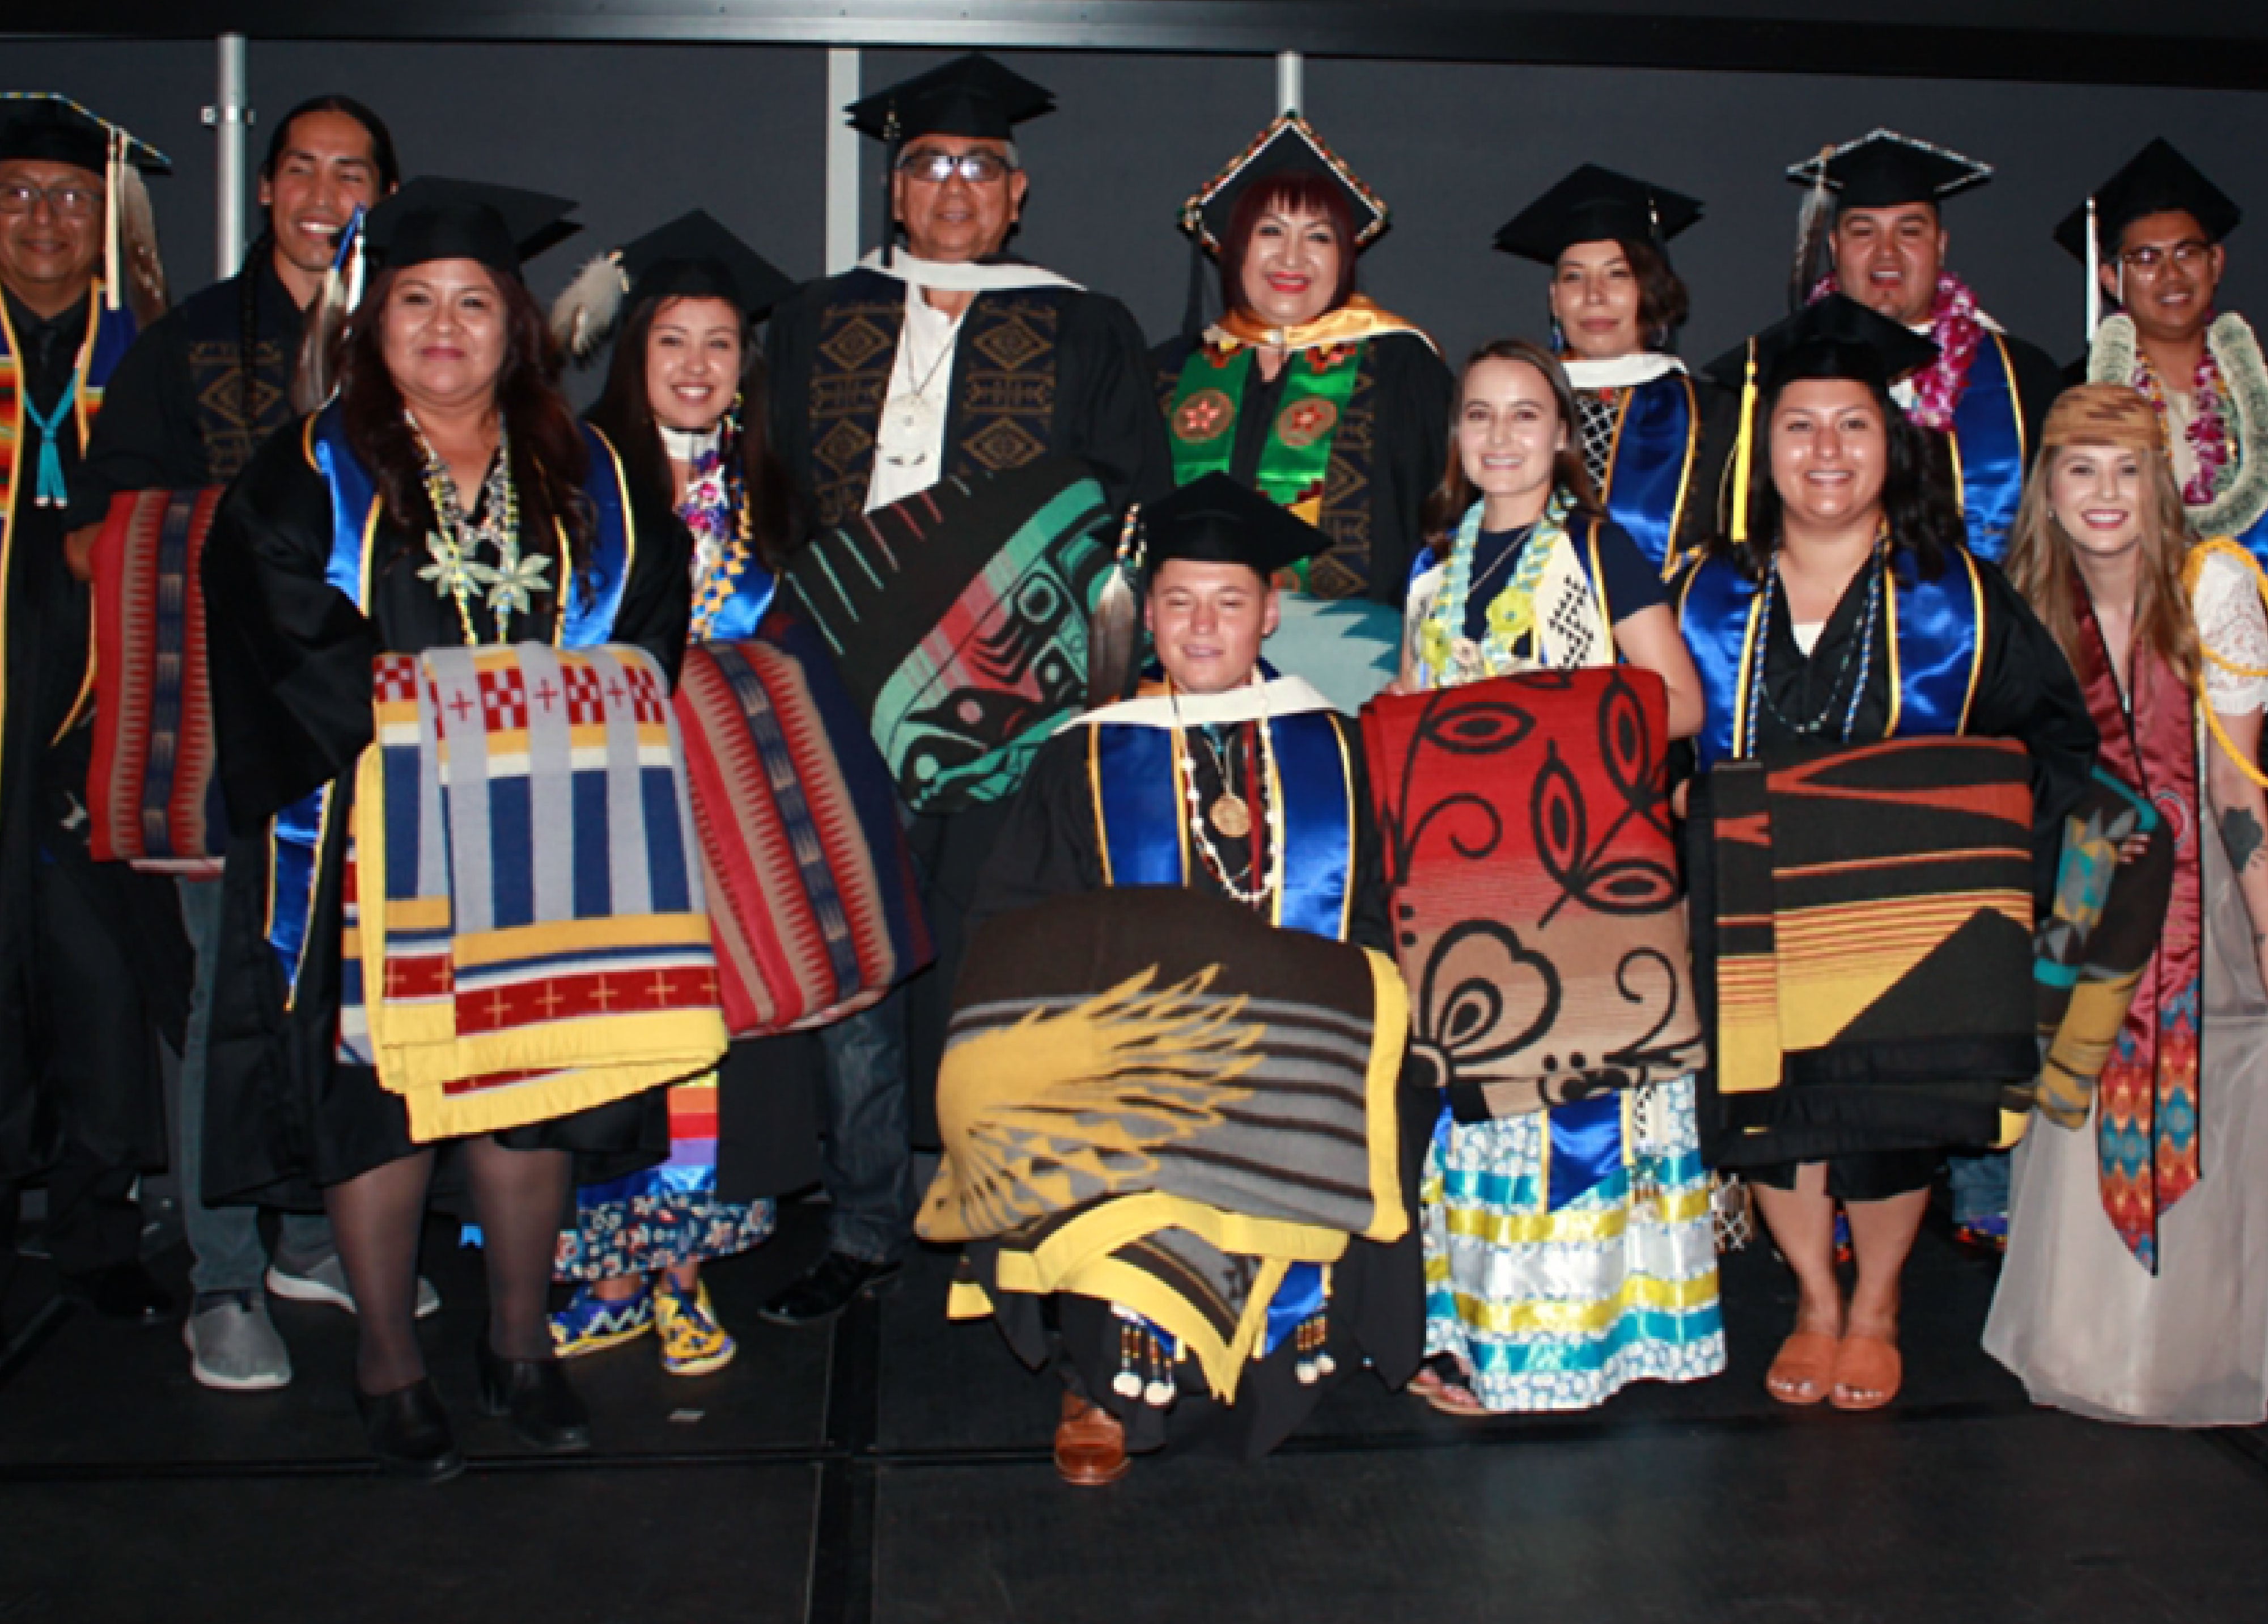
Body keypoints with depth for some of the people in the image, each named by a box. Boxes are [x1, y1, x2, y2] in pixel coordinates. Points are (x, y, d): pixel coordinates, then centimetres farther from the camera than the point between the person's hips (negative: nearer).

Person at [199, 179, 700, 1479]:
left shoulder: (587, 480, 12)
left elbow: (649, 627, 6)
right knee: (376, 1088, 0)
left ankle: (521, 1345, 20)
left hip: (543, 840, 2)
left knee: (533, 1085, 4)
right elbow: (284, 651, -9)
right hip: (371, 845, -2)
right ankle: (390, 1363, 15)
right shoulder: (309, 478, 3)